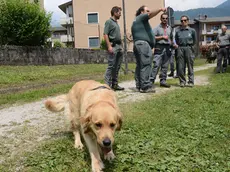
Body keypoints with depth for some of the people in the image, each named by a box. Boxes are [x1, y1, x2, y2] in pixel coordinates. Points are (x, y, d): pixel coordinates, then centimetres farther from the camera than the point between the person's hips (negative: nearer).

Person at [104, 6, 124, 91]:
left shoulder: (116, 23, 21)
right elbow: (105, 34, -12)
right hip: (113, 46, -9)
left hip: (119, 46, 9)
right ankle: (107, 84, -8)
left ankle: (115, 84, 14)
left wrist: (121, 47, 17)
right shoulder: (109, 22, -3)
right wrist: (109, 46, -20)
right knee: (111, 66, -10)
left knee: (117, 67, 8)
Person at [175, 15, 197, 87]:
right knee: (181, 66, 1)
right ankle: (182, 81, 11)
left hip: (189, 48, -1)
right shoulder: (178, 31, 5)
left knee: (190, 66, 1)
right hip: (180, 49, 2)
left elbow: (195, 40, 14)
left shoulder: (192, 30, 2)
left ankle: (191, 82, 6)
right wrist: (180, 45, 13)